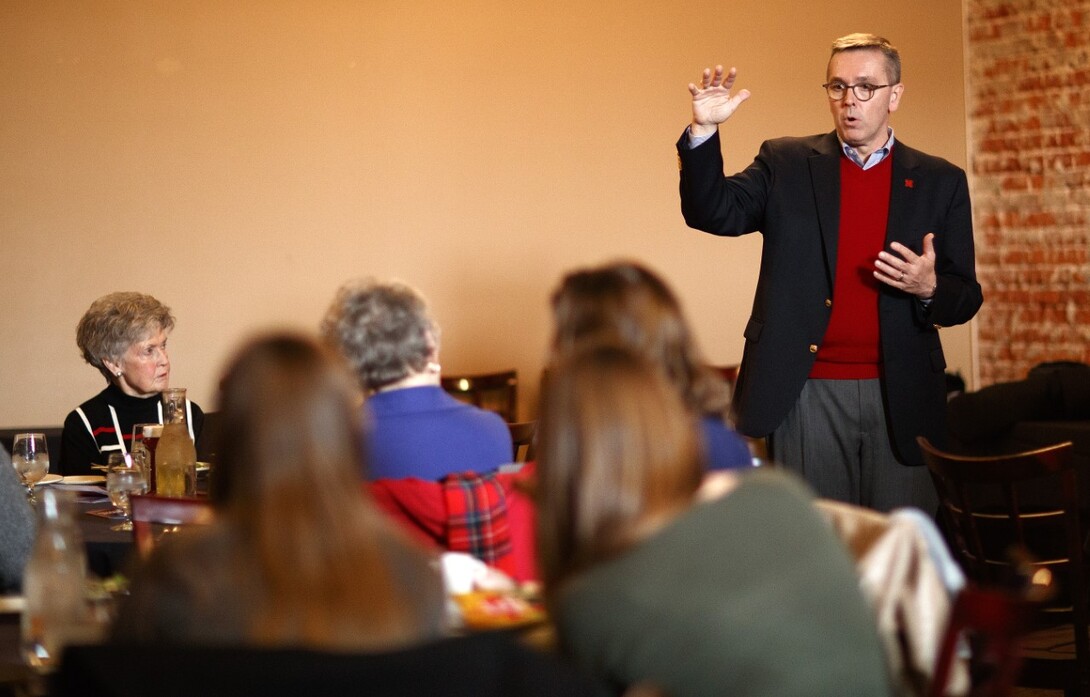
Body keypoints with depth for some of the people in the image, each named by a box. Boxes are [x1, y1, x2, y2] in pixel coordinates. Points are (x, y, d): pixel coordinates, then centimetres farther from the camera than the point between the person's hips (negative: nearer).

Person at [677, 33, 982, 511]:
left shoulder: (940, 182, 8)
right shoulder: (786, 164, 8)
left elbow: (966, 298, 9)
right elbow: (714, 212, -4)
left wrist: (929, 288, -14)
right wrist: (704, 130, -18)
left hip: (901, 397, 1)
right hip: (807, 394, -1)